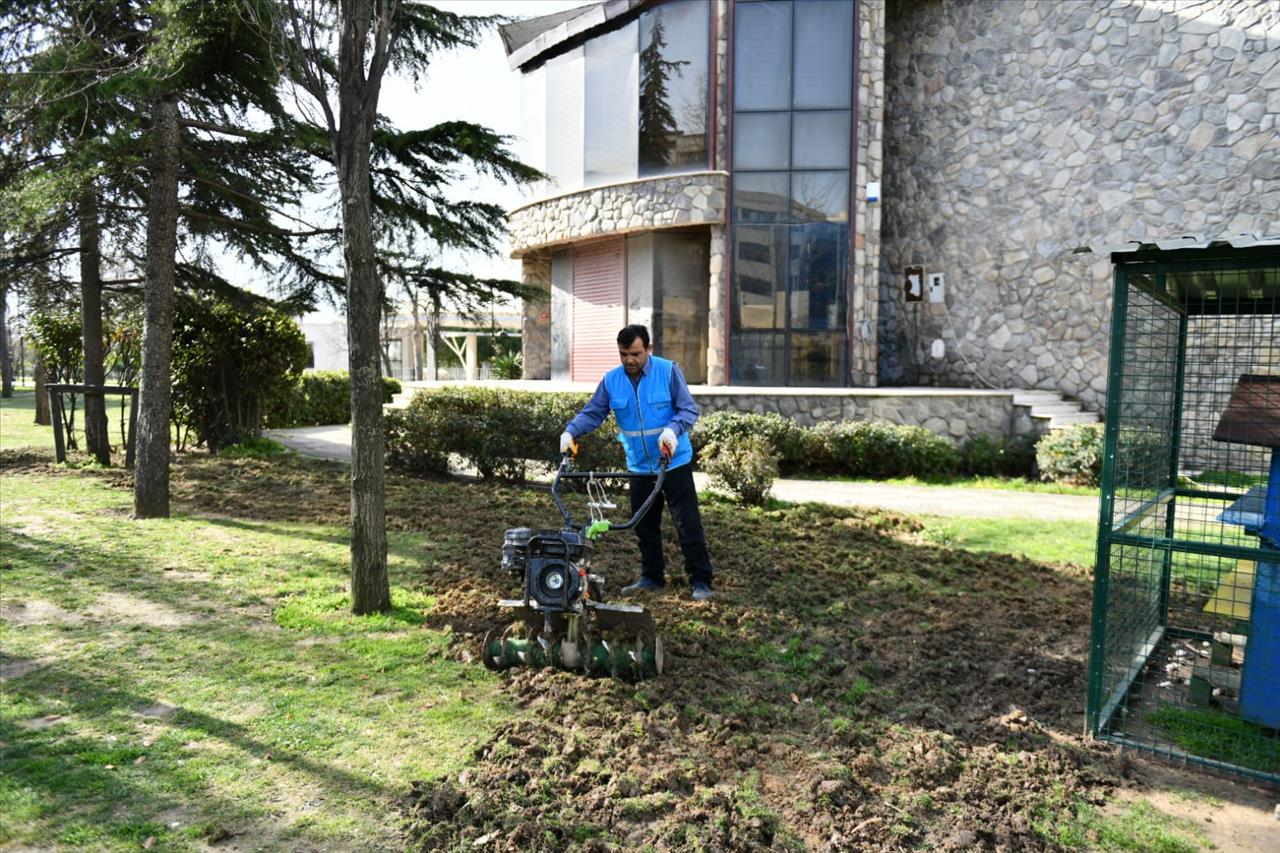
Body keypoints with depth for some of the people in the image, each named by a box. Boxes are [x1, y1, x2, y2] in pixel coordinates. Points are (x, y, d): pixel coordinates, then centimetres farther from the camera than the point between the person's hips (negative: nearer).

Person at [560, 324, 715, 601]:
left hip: (674, 463, -4)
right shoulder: (611, 380, 0)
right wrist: (570, 431, -17)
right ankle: (652, 576, 28)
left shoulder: (668, 371, -11)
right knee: (645, 527, 13)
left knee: (688, 524, -3)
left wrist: (673, 429, -31)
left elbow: (689, 409, -12)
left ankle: (700, 581, 5)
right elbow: (592, 413, 2)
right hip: (639, 466, 5)